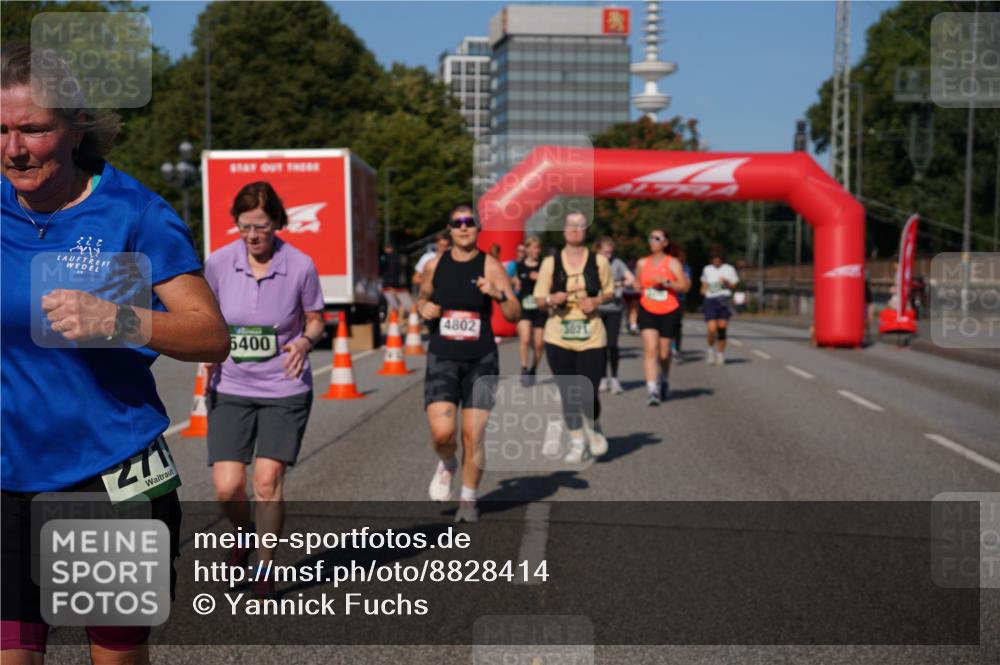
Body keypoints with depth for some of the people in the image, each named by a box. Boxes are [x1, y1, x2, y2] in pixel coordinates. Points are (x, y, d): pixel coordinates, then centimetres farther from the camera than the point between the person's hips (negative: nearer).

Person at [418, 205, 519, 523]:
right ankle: (446, 465, 21)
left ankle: (469, 500, 22)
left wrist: (498, 295, -26)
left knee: (473, 436, 1)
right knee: (442, 432, -14)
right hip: (442, 359, 1)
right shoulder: (435, 266, 4)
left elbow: (515, 315, -7)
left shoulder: (490, 266, -4)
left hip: (480, 361, -1)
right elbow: (422, 298, 22)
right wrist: (424, 308, -1)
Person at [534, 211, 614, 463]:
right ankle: (577, 443, 18)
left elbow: (609, 291, 13)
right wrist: (551, 299, -16)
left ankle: (595, 430, 27)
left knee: (589, 393, -5)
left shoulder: (599, 261, 1)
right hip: (558, 338, 1)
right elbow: (539, 298, 6)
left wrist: (596, 301, -8)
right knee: (568, 394, 4)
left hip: (591, 337, -1)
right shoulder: (550, 263, 1)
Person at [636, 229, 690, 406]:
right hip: (647, 311, 2)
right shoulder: (642, 263, 9)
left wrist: (665, 282, -19)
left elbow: (685, 286, -8)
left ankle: (664, 381, 39)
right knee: (650, 348, -16)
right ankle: (652, 391, -20)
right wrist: (637, 287, 3)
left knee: (664, 354, 8)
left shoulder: (673, 263, -2)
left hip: (669, 312, -1)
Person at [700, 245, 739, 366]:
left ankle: (721, 355, 12)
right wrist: (704, 290, 2)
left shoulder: (729, 269, 6)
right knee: (712, 329, -13)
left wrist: (727, 282, -11)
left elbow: (734, 286, 9)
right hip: (710, 300, 1)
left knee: (721, 329, -2)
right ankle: (711, 349, 14)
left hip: (724, 300, -1)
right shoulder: (707, 269, 13)